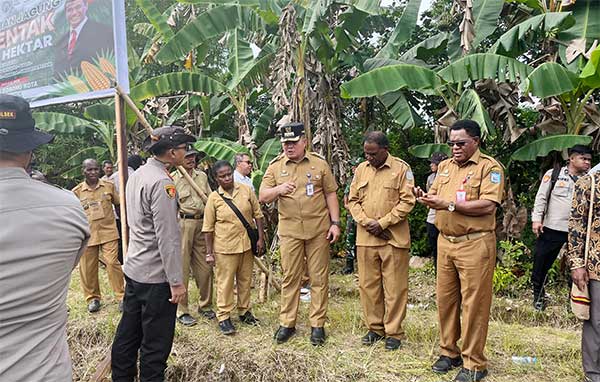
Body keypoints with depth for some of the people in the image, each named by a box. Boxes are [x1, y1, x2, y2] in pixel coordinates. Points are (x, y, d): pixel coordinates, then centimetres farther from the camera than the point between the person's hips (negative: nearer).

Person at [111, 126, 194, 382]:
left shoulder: (137, 175, 9)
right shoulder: (162, 183, -20)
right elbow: (167, 237, -23)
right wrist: (176, 281, -19)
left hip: (133, 269, 9)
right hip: (156, 276, -9)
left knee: (128, 332, 20)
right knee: (156, 342, 4)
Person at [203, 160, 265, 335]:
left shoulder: (246, 190, 0)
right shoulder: (214, 198, -5)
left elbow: (257, 214, 6)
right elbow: (208, 227, -2)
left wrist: (260, 238, 0)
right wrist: (209, 252, -3)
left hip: (247, 244, 3)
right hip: (225, 247, -3)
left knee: (245, 280, 15)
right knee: (225, 282, 5)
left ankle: (244, 311, 32)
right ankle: (224, 317, 18)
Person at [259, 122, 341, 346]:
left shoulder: (319, 164, 2)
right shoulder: (275, 166, 4)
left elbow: (330, 194, 5)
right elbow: (262, 197, -1)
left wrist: (335, 223, -2)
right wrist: (278, 189, -22)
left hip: (318, 229, 0)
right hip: (289, 231, 1)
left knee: (319, 278, 5)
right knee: (290, 277, 8)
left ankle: (318, 325, 18)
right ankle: (287, 324, 21)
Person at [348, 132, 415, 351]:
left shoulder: (401, 169, -2)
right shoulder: (361, 169, 11)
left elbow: (407, 201, -8)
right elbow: (353, 200, 10)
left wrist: (383, 223, -13)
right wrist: (367, 222, -6)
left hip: (394, 238, -4)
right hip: (365, 238, 4)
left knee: (395, 287, 3)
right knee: (368, 284, 10)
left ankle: (393, 332, 17)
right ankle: (374, 328, 25)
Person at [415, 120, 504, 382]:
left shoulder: (489, 167, -7)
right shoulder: (445, 166, 14)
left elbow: (488, 205, -17)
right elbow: (435, 196, 14)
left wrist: (449, 204, -20)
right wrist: (426, 198, -9)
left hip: (475, 244, -6)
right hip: (445, 242, 6)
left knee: (473, 303, 1)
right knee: (445, 298, 12)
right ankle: (449, 351, 28)